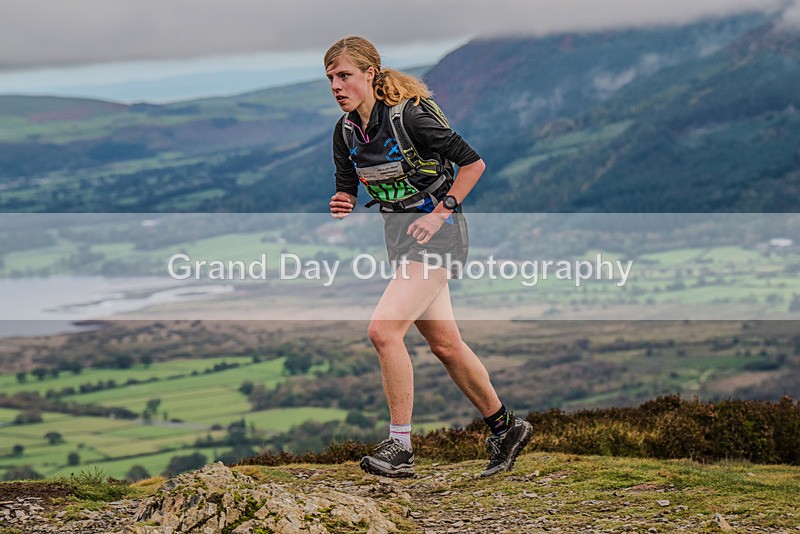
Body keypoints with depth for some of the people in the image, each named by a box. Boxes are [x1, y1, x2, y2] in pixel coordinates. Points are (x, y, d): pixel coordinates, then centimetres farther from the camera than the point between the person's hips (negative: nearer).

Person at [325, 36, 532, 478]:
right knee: (444, 344, 13)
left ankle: (400, 448, -14)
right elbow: (348, 191, 11)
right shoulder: (345, 131, 2)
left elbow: (473, 164, -13)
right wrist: (342, 207, -12)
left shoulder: (409, 118, -19)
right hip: (400, 237, 8)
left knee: (383, 329, -20)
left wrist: (441, 212, -17)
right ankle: (505, 428, 29)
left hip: (435, 233, -8)